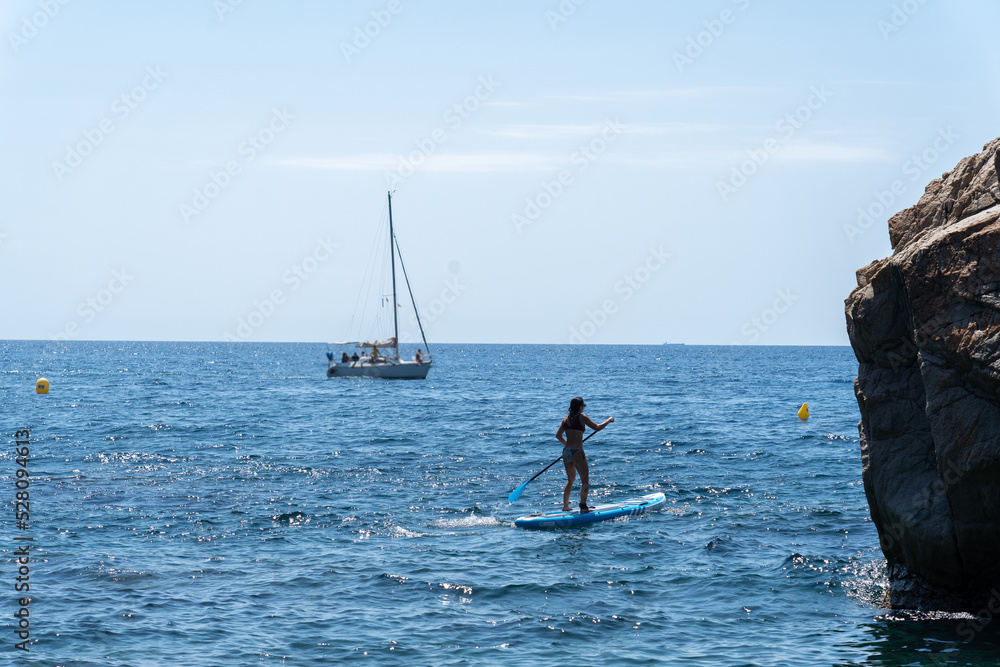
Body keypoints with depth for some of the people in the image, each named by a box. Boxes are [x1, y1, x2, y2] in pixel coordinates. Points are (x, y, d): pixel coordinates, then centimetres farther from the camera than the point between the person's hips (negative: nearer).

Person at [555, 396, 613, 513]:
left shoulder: (566, 418, 9)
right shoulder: (582, 417, -8)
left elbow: (558, 435, 8)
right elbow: (597, 427, -4)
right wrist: (609, 420, 12)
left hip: (566, 451, 7)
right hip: (577, 452, -7)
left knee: (570, 479, 21)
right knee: (585, 479, 3)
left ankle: (565, 506, 22)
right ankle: (583, 506, -4)